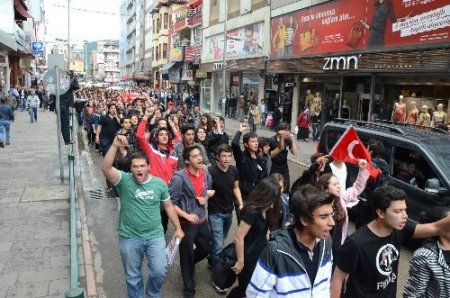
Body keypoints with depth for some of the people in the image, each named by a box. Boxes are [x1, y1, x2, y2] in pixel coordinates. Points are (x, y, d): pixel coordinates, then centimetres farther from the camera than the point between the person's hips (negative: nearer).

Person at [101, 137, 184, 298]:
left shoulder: (159, 183, -5)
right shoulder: (124, 180, -12)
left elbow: (169, 206, 6)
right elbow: (105, 168, -30)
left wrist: (178, 228, 8)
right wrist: (115, 146, -41)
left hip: (155, 236, 1)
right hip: (129, 238, -1)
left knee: (160, 271, 5)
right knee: (133, 276, 15)